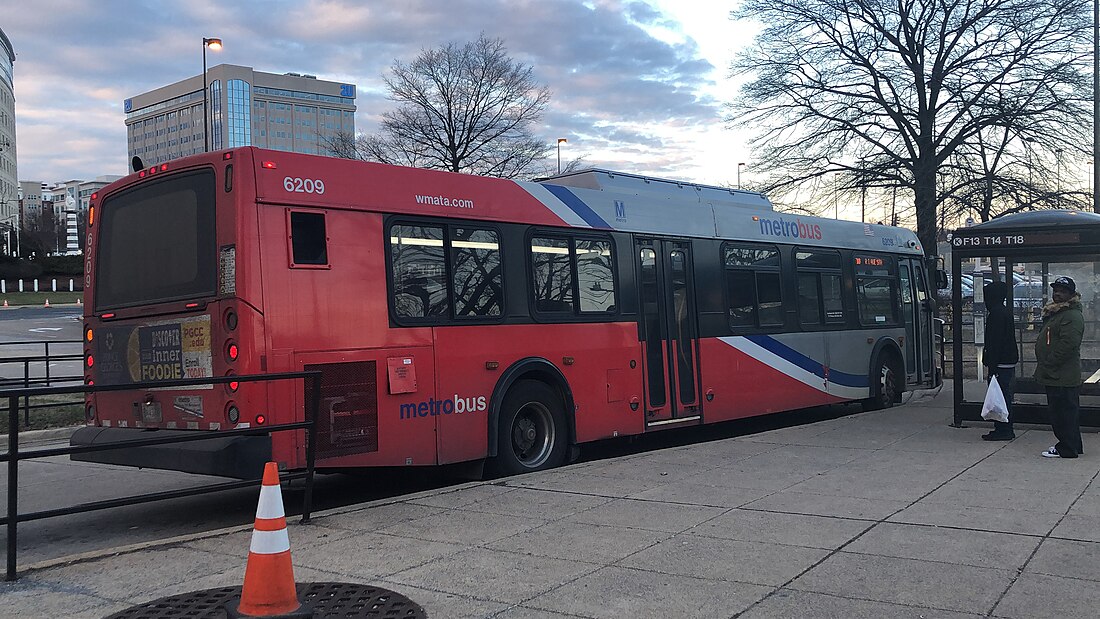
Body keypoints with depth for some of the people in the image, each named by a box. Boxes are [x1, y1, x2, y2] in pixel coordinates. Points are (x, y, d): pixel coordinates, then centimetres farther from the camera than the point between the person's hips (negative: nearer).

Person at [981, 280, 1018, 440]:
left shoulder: (996, 314, -15)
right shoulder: (1005, 312, 17)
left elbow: (995, 341, -19)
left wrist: (992, 365, -19)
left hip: (1000, 364, -10)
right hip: (1009, 362, 10)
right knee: (1005, 396, 13)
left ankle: (1003, 430, -4)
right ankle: (1005, 429, 19)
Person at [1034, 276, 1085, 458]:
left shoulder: (1072, 316, -16)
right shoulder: (1054, 312, 18)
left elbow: (1068, 345, -25)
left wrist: (1048, 364, -19)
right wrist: (1043, 366, 18)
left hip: (1062, 377, -11)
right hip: (1056, 375, 11)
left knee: (1063, 413, -5)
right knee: (1067, 413, 17)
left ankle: (1067, 449, 1)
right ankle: (1073, 445, 27)